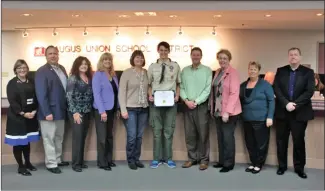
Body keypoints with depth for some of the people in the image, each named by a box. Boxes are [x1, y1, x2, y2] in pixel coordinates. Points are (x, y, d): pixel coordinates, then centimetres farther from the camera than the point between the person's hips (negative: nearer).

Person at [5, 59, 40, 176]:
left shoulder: (31, 82, 9)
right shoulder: (12, 83, -4)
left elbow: (36, 98, 4)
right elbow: (12, 101, -13)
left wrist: (34, 111, -11)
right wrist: (23, 113, -20)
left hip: (31, 116, 4)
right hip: (17, 117, -4)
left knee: (27, 141, 14)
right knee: (18, 142, 3)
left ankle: (27, 163, 28)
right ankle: (20, 167, 13)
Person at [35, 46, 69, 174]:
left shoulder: (62, 68, 11)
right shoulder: (42, 71, -12)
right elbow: (41, 94, -18)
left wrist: (67, 107, 7)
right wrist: (47, 112, -22)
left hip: (61, 110, 8)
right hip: (49, 111, -7)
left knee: (59, 137, 18)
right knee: (49, 138, 4)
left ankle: (58, 159, 32)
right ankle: (51, 164, 14)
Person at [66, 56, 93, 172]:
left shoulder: (90, 78, 10)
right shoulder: (73, 78, -7)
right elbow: (69, 96, -12)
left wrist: (91, 109, 5)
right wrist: (74, 112, -18)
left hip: (87, 112, 6)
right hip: (76, 112, -6)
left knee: (83, 137, 10)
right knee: (77, 137, -4)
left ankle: (81, 161, 20)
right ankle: (76, 163, 6)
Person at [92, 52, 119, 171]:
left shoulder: (113, 76, 11)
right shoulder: (98, 75, -8)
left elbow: (116, 93, 11)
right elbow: (96, 94, -15)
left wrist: (118, 108, 7)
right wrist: (102, 111, -20)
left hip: (111, 109, 6)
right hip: (101, 110, -6)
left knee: (109, 136, 13)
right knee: (102, 137, -1)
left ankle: (109, 159, 23)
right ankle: (102, 162, 9)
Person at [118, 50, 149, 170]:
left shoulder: (146, 73, 7)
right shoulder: (127, 73, -3)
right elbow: (121, 92, -6)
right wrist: (123, 109, -12)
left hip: (144, 109, 4)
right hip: (130, 109, -4)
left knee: (139, 136, 9)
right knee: (131, 136, -2)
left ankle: (137, 159, 22)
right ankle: (130, 160, 14)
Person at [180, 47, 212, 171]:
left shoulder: (207, 70, -1)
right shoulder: (185, 70, 10)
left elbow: (207, 90, -7)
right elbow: (182, 88, 7)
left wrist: (196, 102, -13)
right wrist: (186, 100, -9)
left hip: (201, 106, -3)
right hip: (188, 106, 3)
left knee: (203, 134, 1)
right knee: (189, 134, 8)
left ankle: (204, 160, 12)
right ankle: (192, 158, 20)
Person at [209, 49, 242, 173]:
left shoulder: (233, 73, -11)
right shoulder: (217, 72, 12)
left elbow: (234, 93, -18)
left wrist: (227, 111, -22)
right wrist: (212, 107, 11)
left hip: (229, 112, -7)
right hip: (218, 111, 7)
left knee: (228, 137, 0)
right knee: (220, 137, 14)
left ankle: (229, 163, 12)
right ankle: (222, 161, 25)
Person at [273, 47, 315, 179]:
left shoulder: (308, 72, 2)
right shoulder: (280, 71, 7)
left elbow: (309, 91, -8)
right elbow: (276, 89, -3)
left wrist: (295, 104, -17)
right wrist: (286, 104, -15)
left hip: (300, 112, -1)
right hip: (282, 111, 2)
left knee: (299, 141, 6)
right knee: (281, 141, 8)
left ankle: (299, 168, 19)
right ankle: (282, 166, 21)